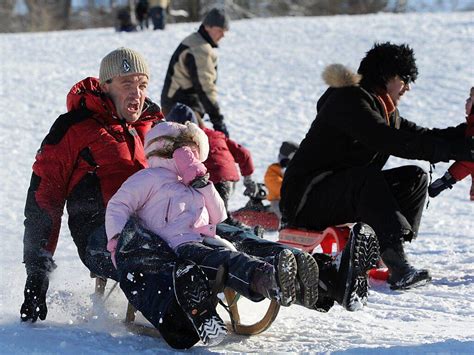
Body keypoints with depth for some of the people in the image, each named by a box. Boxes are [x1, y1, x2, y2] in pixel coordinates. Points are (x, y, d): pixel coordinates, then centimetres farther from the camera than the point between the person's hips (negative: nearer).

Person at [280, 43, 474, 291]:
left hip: (348, 193, 10)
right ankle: (398, 268, -44)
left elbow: (419, 135, 10)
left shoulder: (384, 109, 15)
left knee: (414, 177, 0)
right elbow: (390, 142, -30)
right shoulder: (349, 101, -17)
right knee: (369, 178, -36)